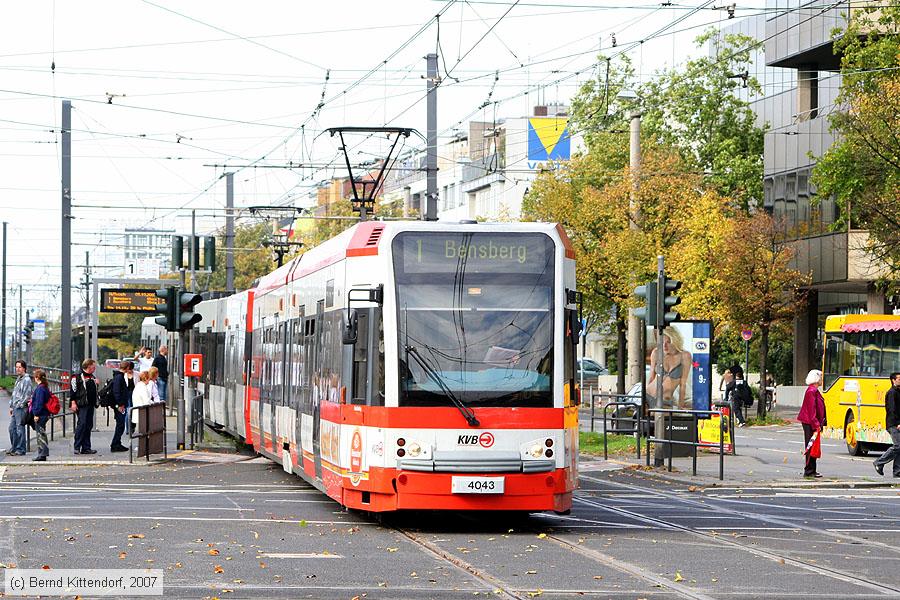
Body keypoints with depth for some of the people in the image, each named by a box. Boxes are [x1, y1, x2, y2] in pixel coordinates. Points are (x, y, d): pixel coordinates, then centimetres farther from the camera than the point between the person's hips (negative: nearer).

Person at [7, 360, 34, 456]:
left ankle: (20, 450, 0)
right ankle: (14, 448, 21)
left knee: (20, 428, -5)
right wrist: (11, 406, 20)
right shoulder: (18, 379, 18)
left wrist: (20, 404, -15)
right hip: (15, 408, 9)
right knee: (12, 428, 11)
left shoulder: (27, 380, -11)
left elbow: (28, 395, -17)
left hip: (22, 408, -9)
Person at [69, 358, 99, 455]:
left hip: (90, 405, 8)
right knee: (81, 424, -12)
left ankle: (86, 448, 10)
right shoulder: (78, 377, -6)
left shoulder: (92, 377, 17)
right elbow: (73, 390, -9)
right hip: (81, 405, -8)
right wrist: (73, 403, -13)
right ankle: (77, 448, -9)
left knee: (89, 426, 7)